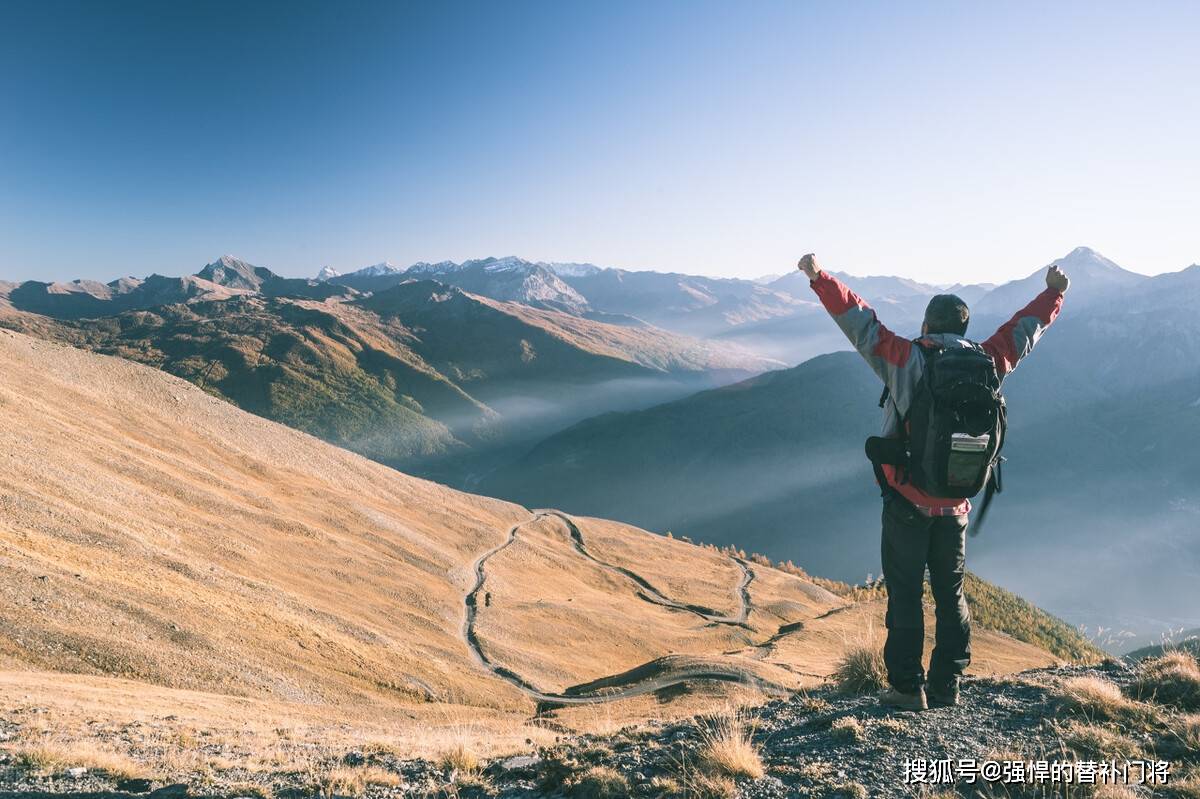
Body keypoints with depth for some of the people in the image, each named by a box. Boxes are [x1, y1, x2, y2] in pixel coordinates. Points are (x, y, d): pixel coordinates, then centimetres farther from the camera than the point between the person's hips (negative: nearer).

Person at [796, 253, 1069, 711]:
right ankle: (946, 687, 23)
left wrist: (820, 279, -7)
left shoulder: (907, 360, -11)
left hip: (907, 502, -4)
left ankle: (907, 687, 11)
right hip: (955, 504, 4)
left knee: (905, 594, 5)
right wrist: (1053, 293, 32)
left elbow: (860, 322, -11)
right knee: (951, 595, 16)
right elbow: (1022, 332, 16)